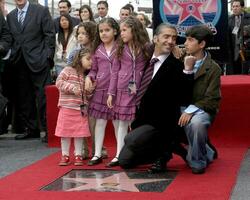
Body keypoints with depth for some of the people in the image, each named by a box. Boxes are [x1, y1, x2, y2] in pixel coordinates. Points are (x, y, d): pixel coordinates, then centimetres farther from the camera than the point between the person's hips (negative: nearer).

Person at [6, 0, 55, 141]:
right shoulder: (10, 16, 14)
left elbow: (49, 34, -1)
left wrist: (48, 56, -7)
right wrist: (12, 58, 6)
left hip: (38, 61, -5)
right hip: (20, 64, 5)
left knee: (43, 97, -6)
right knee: (24, 99, 7)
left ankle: (48, 130, 0)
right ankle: (31, 129, 17)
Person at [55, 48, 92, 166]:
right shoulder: (68, 70, -3)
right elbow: (59, 82, -14)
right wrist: (72, 88, -21)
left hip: (81, 110, 4)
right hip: (67, 108, -4)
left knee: (80, 134, 5)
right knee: (65, 133, 3)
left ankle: (78, 155, 15)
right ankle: (65, 156, 14)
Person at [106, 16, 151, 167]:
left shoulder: (146, 48, -1)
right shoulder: (121, 49, 5)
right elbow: (115, 71, 4)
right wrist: (111, 93, 0)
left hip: (139, 91, -2)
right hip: (123, 90, 2)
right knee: (122, 122, 5)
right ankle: (119, 155, 10)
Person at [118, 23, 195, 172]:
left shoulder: (177, 66, -14)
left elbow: (184, 98, -25)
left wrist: (188, 70, -32)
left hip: (160, 124, -7)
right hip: (141, 121, 7)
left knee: (130, 140, -30)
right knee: (124, 161, 8)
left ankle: (163, 152, -3)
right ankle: (162, 150, 23)